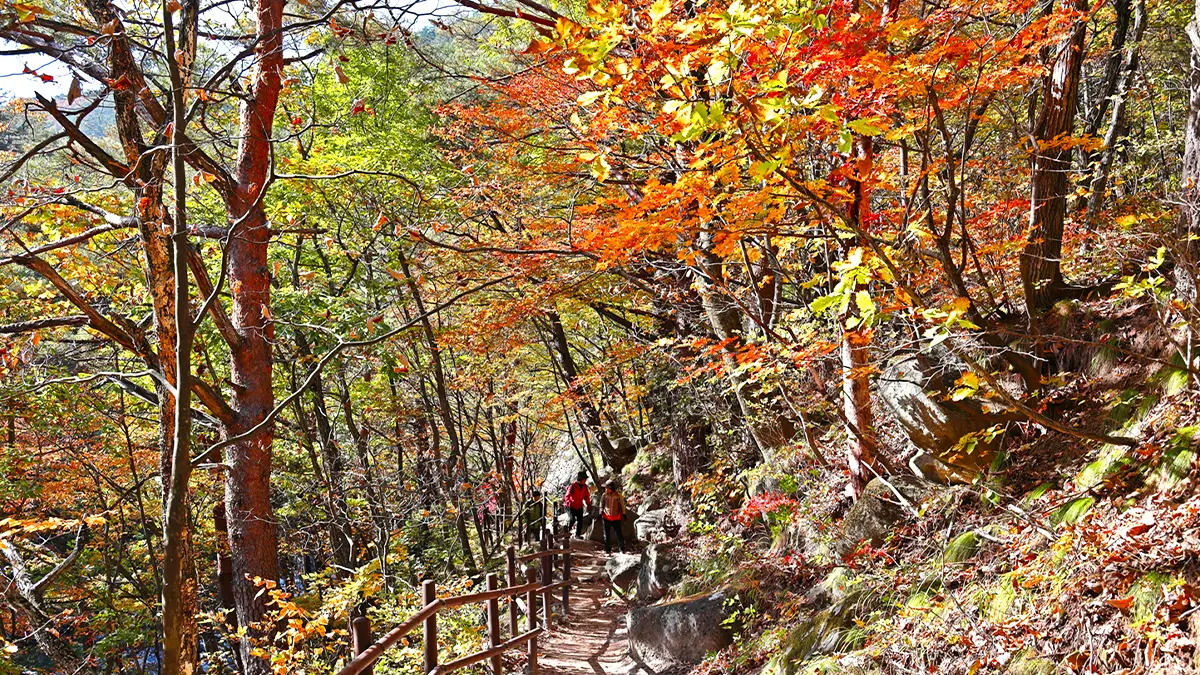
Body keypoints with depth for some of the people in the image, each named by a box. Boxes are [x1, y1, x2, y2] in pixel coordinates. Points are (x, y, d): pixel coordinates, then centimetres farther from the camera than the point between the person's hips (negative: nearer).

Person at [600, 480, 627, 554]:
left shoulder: (618, 495, -9)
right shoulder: (604, 495, -4)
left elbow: (622, 505, 1)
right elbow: (601, 505, 8)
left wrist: (623, 514, -1)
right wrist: (600, 513, 1)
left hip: (616, 518, -2)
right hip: (606, 518, 2)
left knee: (619, 533, 0)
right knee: (607, 534, 5)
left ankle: (622, 549, 15)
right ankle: (607, 549, 15)